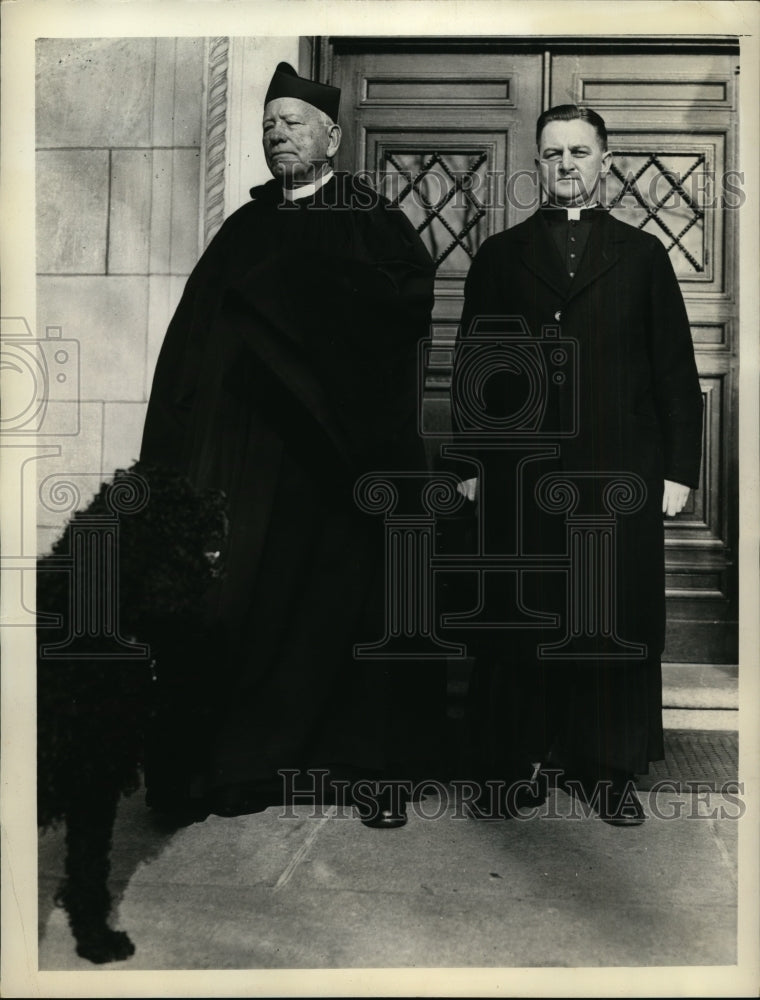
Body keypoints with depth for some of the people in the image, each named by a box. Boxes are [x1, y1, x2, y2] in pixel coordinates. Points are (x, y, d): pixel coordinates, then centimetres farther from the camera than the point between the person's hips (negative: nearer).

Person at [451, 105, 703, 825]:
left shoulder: (642, 254, 12)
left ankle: (609, 771, 17)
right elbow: (470, 367, 10)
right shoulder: (498, 256, 13)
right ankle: (516, 760, 17)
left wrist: (679, 469, 1)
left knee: (618, 622, 4)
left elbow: (676, 369, 8)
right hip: (520, 474, 0)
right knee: (519, 623, 4)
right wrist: (468, 462, 3)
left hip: (620, 474, 0)